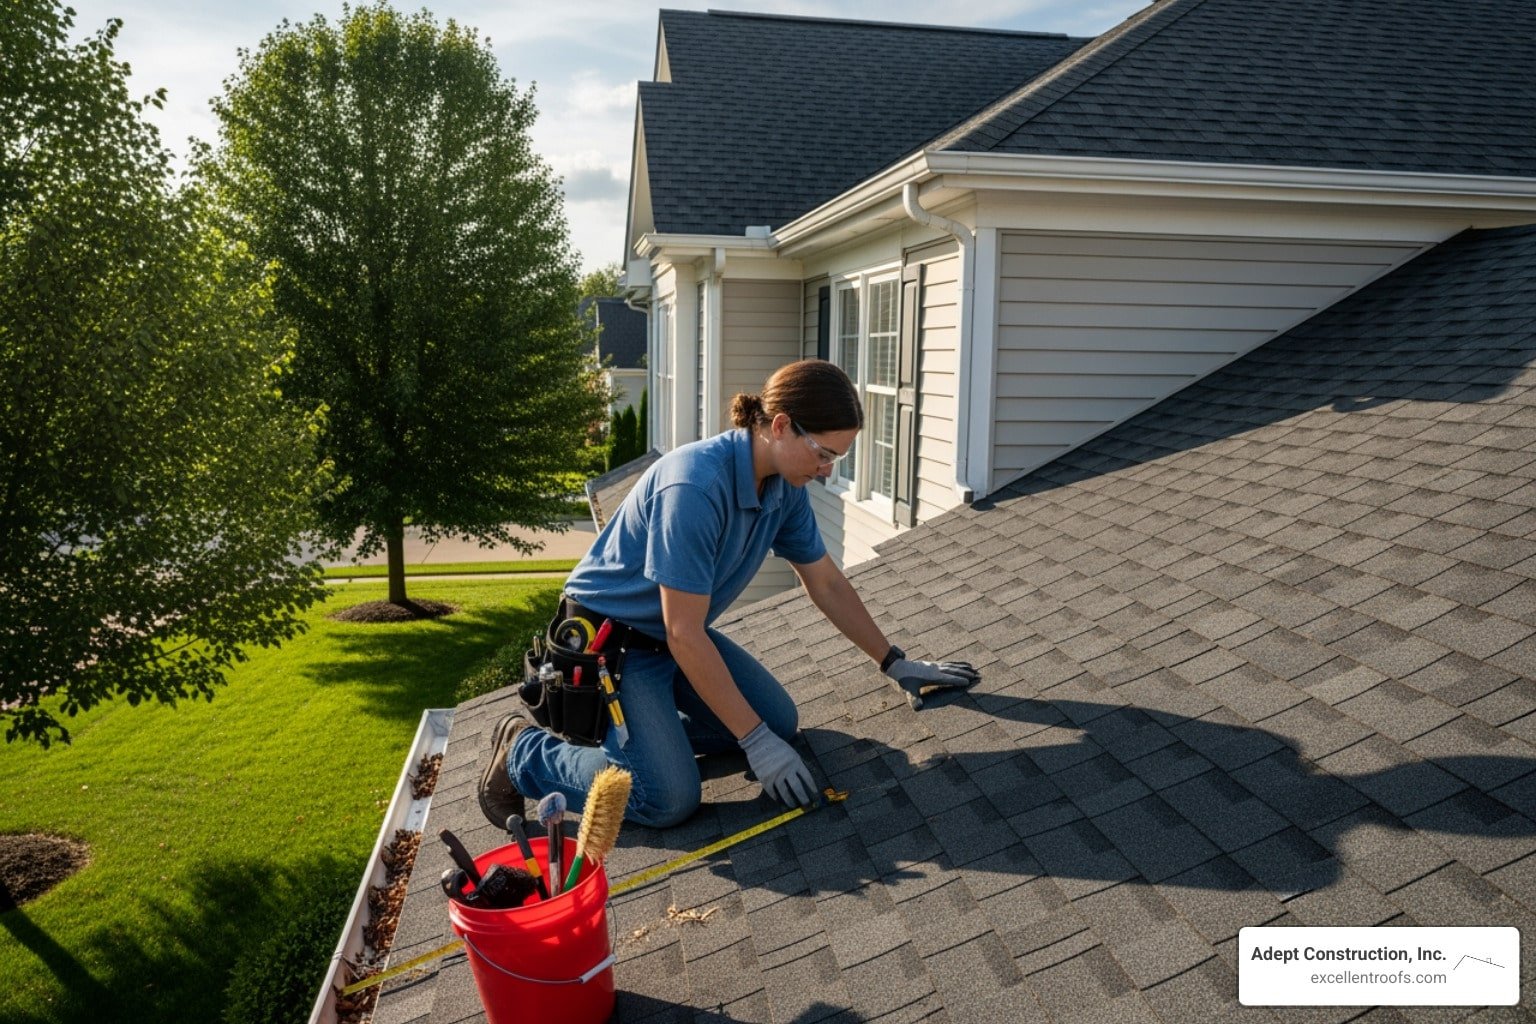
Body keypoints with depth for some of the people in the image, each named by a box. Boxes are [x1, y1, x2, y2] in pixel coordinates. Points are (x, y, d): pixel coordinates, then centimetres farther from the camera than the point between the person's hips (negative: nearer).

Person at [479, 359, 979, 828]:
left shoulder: (785, 486, -7)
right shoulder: (695, 486, -33)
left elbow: (827, 583, 7)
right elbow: (684, 635, -28)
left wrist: (896, 663, 9)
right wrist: (755, 741, -23)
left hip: (677, 637, 8)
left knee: (780, 721, 1)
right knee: (668, 799, -18)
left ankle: (648, 724, 17)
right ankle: (525, 751, 3)